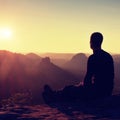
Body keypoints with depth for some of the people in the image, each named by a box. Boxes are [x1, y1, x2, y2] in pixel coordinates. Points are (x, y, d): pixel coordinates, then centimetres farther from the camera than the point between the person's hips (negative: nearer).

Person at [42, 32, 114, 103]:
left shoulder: (93, 58, -17)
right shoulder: (109, 56, 9)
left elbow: (88, 77, -17)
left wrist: (84, 85, 7)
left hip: (97, 92, -8)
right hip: (107, 92, 8)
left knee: (69, 90, 13)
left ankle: (53, 97, 39)